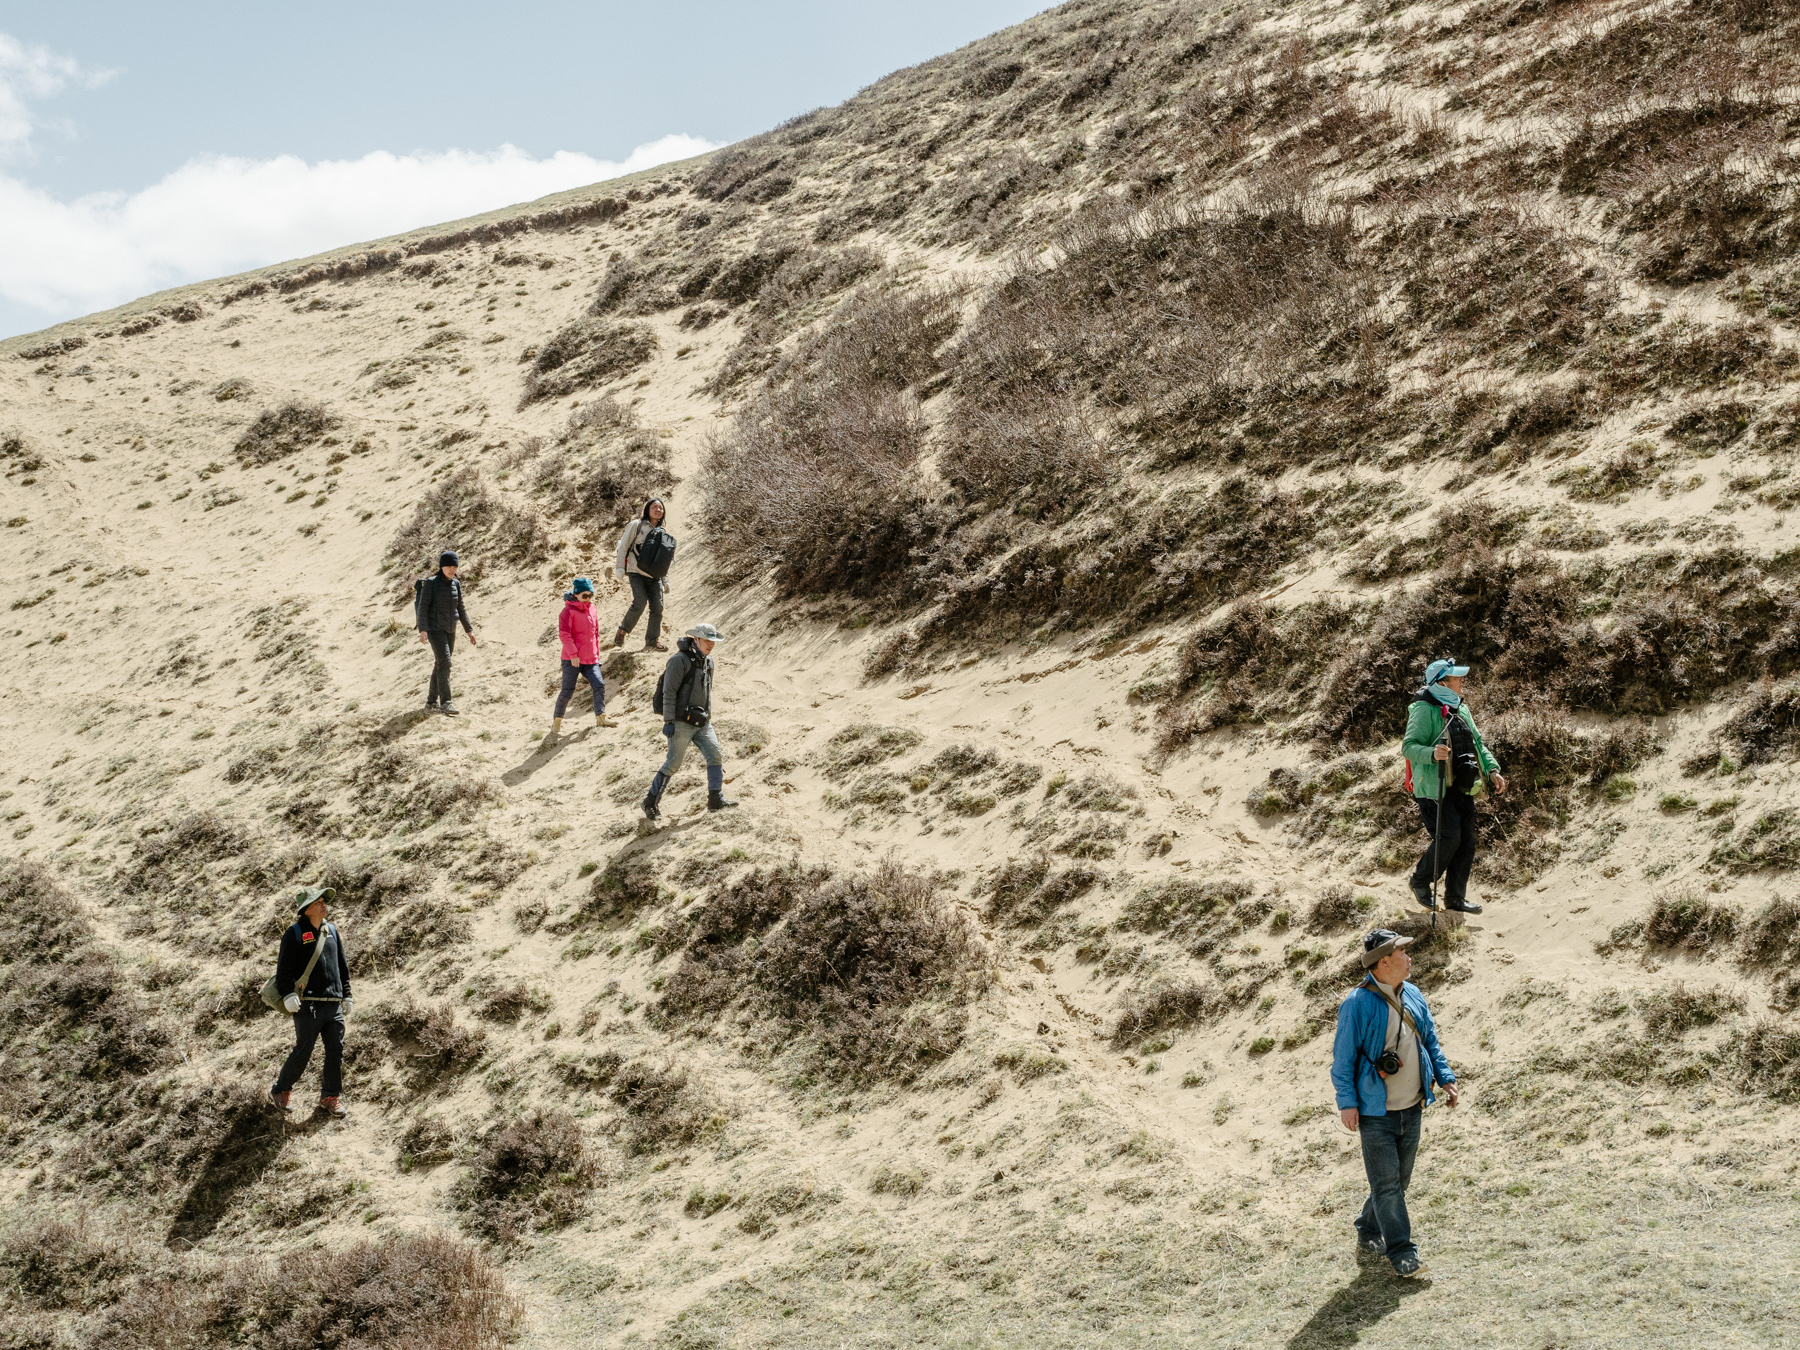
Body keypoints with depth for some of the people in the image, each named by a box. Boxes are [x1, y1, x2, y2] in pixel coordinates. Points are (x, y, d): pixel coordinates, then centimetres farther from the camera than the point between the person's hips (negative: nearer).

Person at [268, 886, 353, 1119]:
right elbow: (284, 968, -6)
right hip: (307, 1004, -5)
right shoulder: (295, 934, -2)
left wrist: (346, 995, 19)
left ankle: (331, 1096, 13)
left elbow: (342, 967, 22)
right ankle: (281, 1090, 16)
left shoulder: (332, 931, 15)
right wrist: (287, 995, -17)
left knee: (336, 1050, 2)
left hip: (333, 1003, 5)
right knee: (302, 1051, -3)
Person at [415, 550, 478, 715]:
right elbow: (422, 607, -12)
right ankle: (445, 703, -20)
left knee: (440, 665, 9)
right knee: (444, 662, -18)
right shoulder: (430, 583, -9)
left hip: (450, 630, 6)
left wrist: (469, 630, 14)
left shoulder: (456, 584, 9)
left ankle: (431, 702, 17)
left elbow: (460, 609, 16)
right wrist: (422, 629, -22)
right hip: (435, 629, -6)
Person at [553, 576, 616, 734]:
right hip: (572, 660, -6)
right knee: (567, 691, -2)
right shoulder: (568, 611, -9)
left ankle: (601, 717, -2)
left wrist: (597, 653, 19)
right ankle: (557, 720, 13)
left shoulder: (591, 610, 12)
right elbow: (565, 634, -14)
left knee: (599, 685, -9)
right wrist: (573, 654, -19)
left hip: (590, 658, 6)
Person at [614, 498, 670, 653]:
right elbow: (623, 546, 0)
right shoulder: (636, 525, 2)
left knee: (657, 606, -8)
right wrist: (620, 567, -9)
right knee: (640, 602, -22)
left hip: (654, 575, 5)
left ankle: (653, 641, 0)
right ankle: (622, 631, -2)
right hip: (636, 572, -5)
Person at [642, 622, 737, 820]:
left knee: (715, 756, -7)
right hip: (681, 723, -7)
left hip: (702, 723, 7)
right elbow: (669, 692, -15)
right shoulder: (680, 660, -13)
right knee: (673, 763, -4)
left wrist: (708, 718, 24)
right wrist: (668, 721, -19)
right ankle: (650, 802, 9)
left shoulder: (708, 661, 13)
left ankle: (716, 800, -5)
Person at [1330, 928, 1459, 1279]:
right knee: (1386, 1183, -5)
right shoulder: (1357, 1004, -15)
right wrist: (1347, 1102, -16)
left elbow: (1430, 1041, 18)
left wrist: (1445, 1078, 7)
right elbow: (1343, 1057, -12)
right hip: (1376, 1112, -7)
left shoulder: (1413, 996, 7)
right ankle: (1402, 1252, 0)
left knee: (1399, 1180, 15)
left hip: (1411, 1108, 7)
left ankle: (1369, 1232, 33)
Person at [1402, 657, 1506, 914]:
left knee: (1466, 842, 6)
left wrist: (1492, 770, 7)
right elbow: (1409, 746, -19)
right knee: (1448, 837, -15)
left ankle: (1455, 897, 16)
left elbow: (1477, 743, 20)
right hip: (1434, 787, -8)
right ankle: (1421, 882, 8)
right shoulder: (1424, 710, -12)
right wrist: (1432, 753, -38)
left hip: (1461, 787, 8)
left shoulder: (1462, 710, 15)